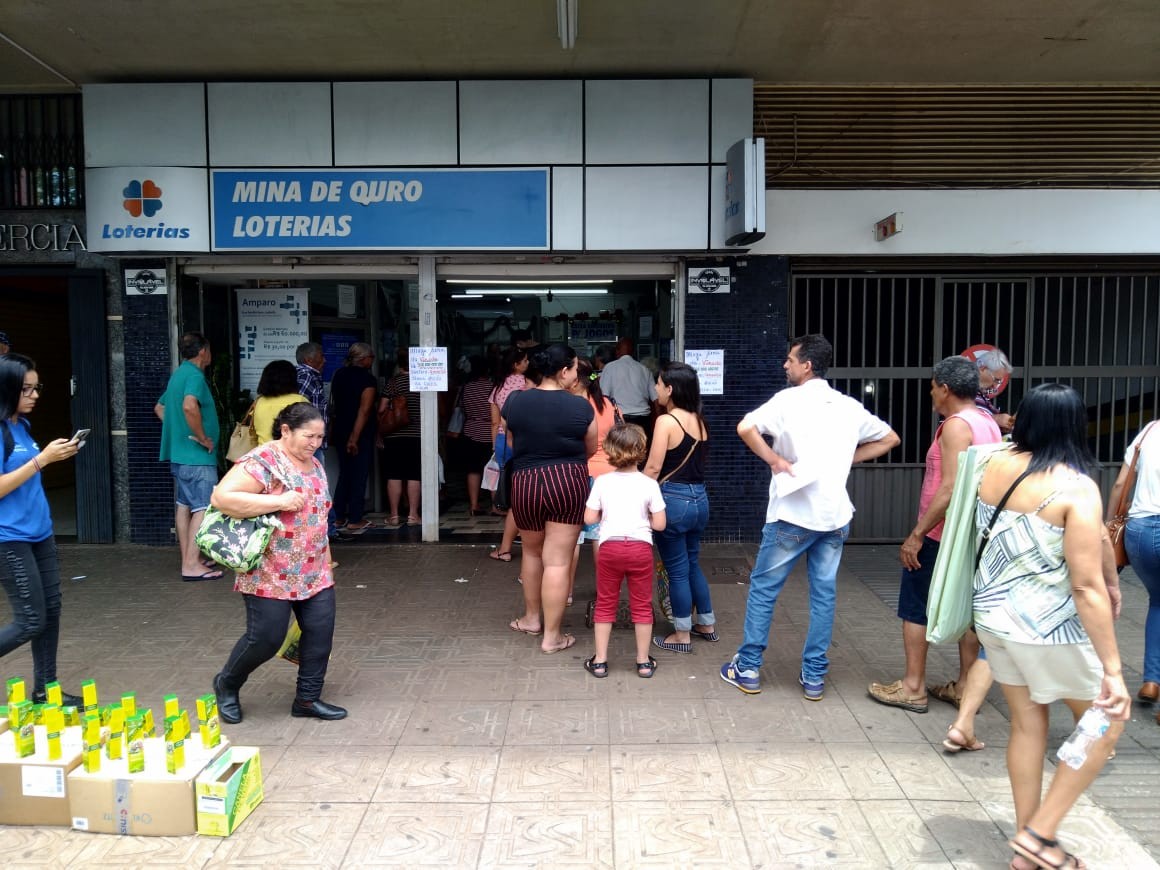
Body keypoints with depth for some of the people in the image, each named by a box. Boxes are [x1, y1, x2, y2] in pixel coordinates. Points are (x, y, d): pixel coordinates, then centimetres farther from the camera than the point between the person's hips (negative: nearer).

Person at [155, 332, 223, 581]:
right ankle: (192, 565, -8)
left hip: (179, 453, 10)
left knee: (184, 505, 14)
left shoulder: (178, 374, 16)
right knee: (204, 508, -7)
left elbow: (159, 408, 28)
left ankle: (188, 559, 22)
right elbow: (189, 406, -33)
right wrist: (203, 437, -22)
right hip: (197, 456, -10)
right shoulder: (195, 375, -15)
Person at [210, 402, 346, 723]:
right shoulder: (263, 461, -15)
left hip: (314, 573, 8)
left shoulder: (315, 466, 12)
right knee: (266, 637, -1)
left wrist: (326, 561, 20)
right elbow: (222, 497, -25)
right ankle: (227, 684, 27)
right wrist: (279, 501, -26)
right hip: (270, 573, -7)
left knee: (320, 630, 3)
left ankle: (308, 698, 18)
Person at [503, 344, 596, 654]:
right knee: (557, 562, 3)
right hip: (568, 483, -3)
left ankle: (531, 618, 36)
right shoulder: (580, 406, -8)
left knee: (532, 551, 24)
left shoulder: (514, 402, -1)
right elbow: (590, 450, 6)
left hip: (525, 483, 3)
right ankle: (552, 636, 10)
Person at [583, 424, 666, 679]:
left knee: (605, 604, 13)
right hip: (641, 547, 0)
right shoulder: (649, 484, -6)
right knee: (642, 605, 12)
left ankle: (600, 661, 17)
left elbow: (589, 518, -3)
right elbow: (659, 524, -6)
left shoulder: (602, 482, -4)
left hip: (610, 547, 0)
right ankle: (644, 662, 20)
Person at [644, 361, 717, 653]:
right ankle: (707, 625, 32)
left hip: (673, 500, -7)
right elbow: (700, 462, 8)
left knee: (677, 570, 5)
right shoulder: (699, 421, 7)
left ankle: (682, 636, 16)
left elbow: (653, 468, -14)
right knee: (692, 564, 21)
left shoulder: (666, 421, -14)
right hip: (699, 499, 7)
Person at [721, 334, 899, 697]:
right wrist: (847, 458, 12)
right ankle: (814, 676, 17)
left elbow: (745, 428, -22)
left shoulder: (789, 399, -9)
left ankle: (748, 668, 14)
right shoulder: (850, 407, 7)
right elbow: (889, 439, 19)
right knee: (824, 594, 11)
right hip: (835, 515, 5)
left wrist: (775, 460, -10)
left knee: (763, 588, 8)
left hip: (793, 513, -5)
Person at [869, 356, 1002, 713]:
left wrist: (916, 534, -22)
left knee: (916, 607, 2)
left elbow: (950, 488, -25)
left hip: (942, 534, -9)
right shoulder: (988, 424, 10)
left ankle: (913, 687, 7)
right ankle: (964, 686, 19)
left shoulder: (956, 425, -18)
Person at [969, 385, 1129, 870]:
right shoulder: (1076, 487, -20)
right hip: (1049, 630, -6)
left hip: (993, 616, 6)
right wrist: (1113, 670, -17)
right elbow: (1086, 587, -21)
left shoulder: (994, 466, -2)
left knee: (1026, 725, 18)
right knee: (1107, 724, 15)